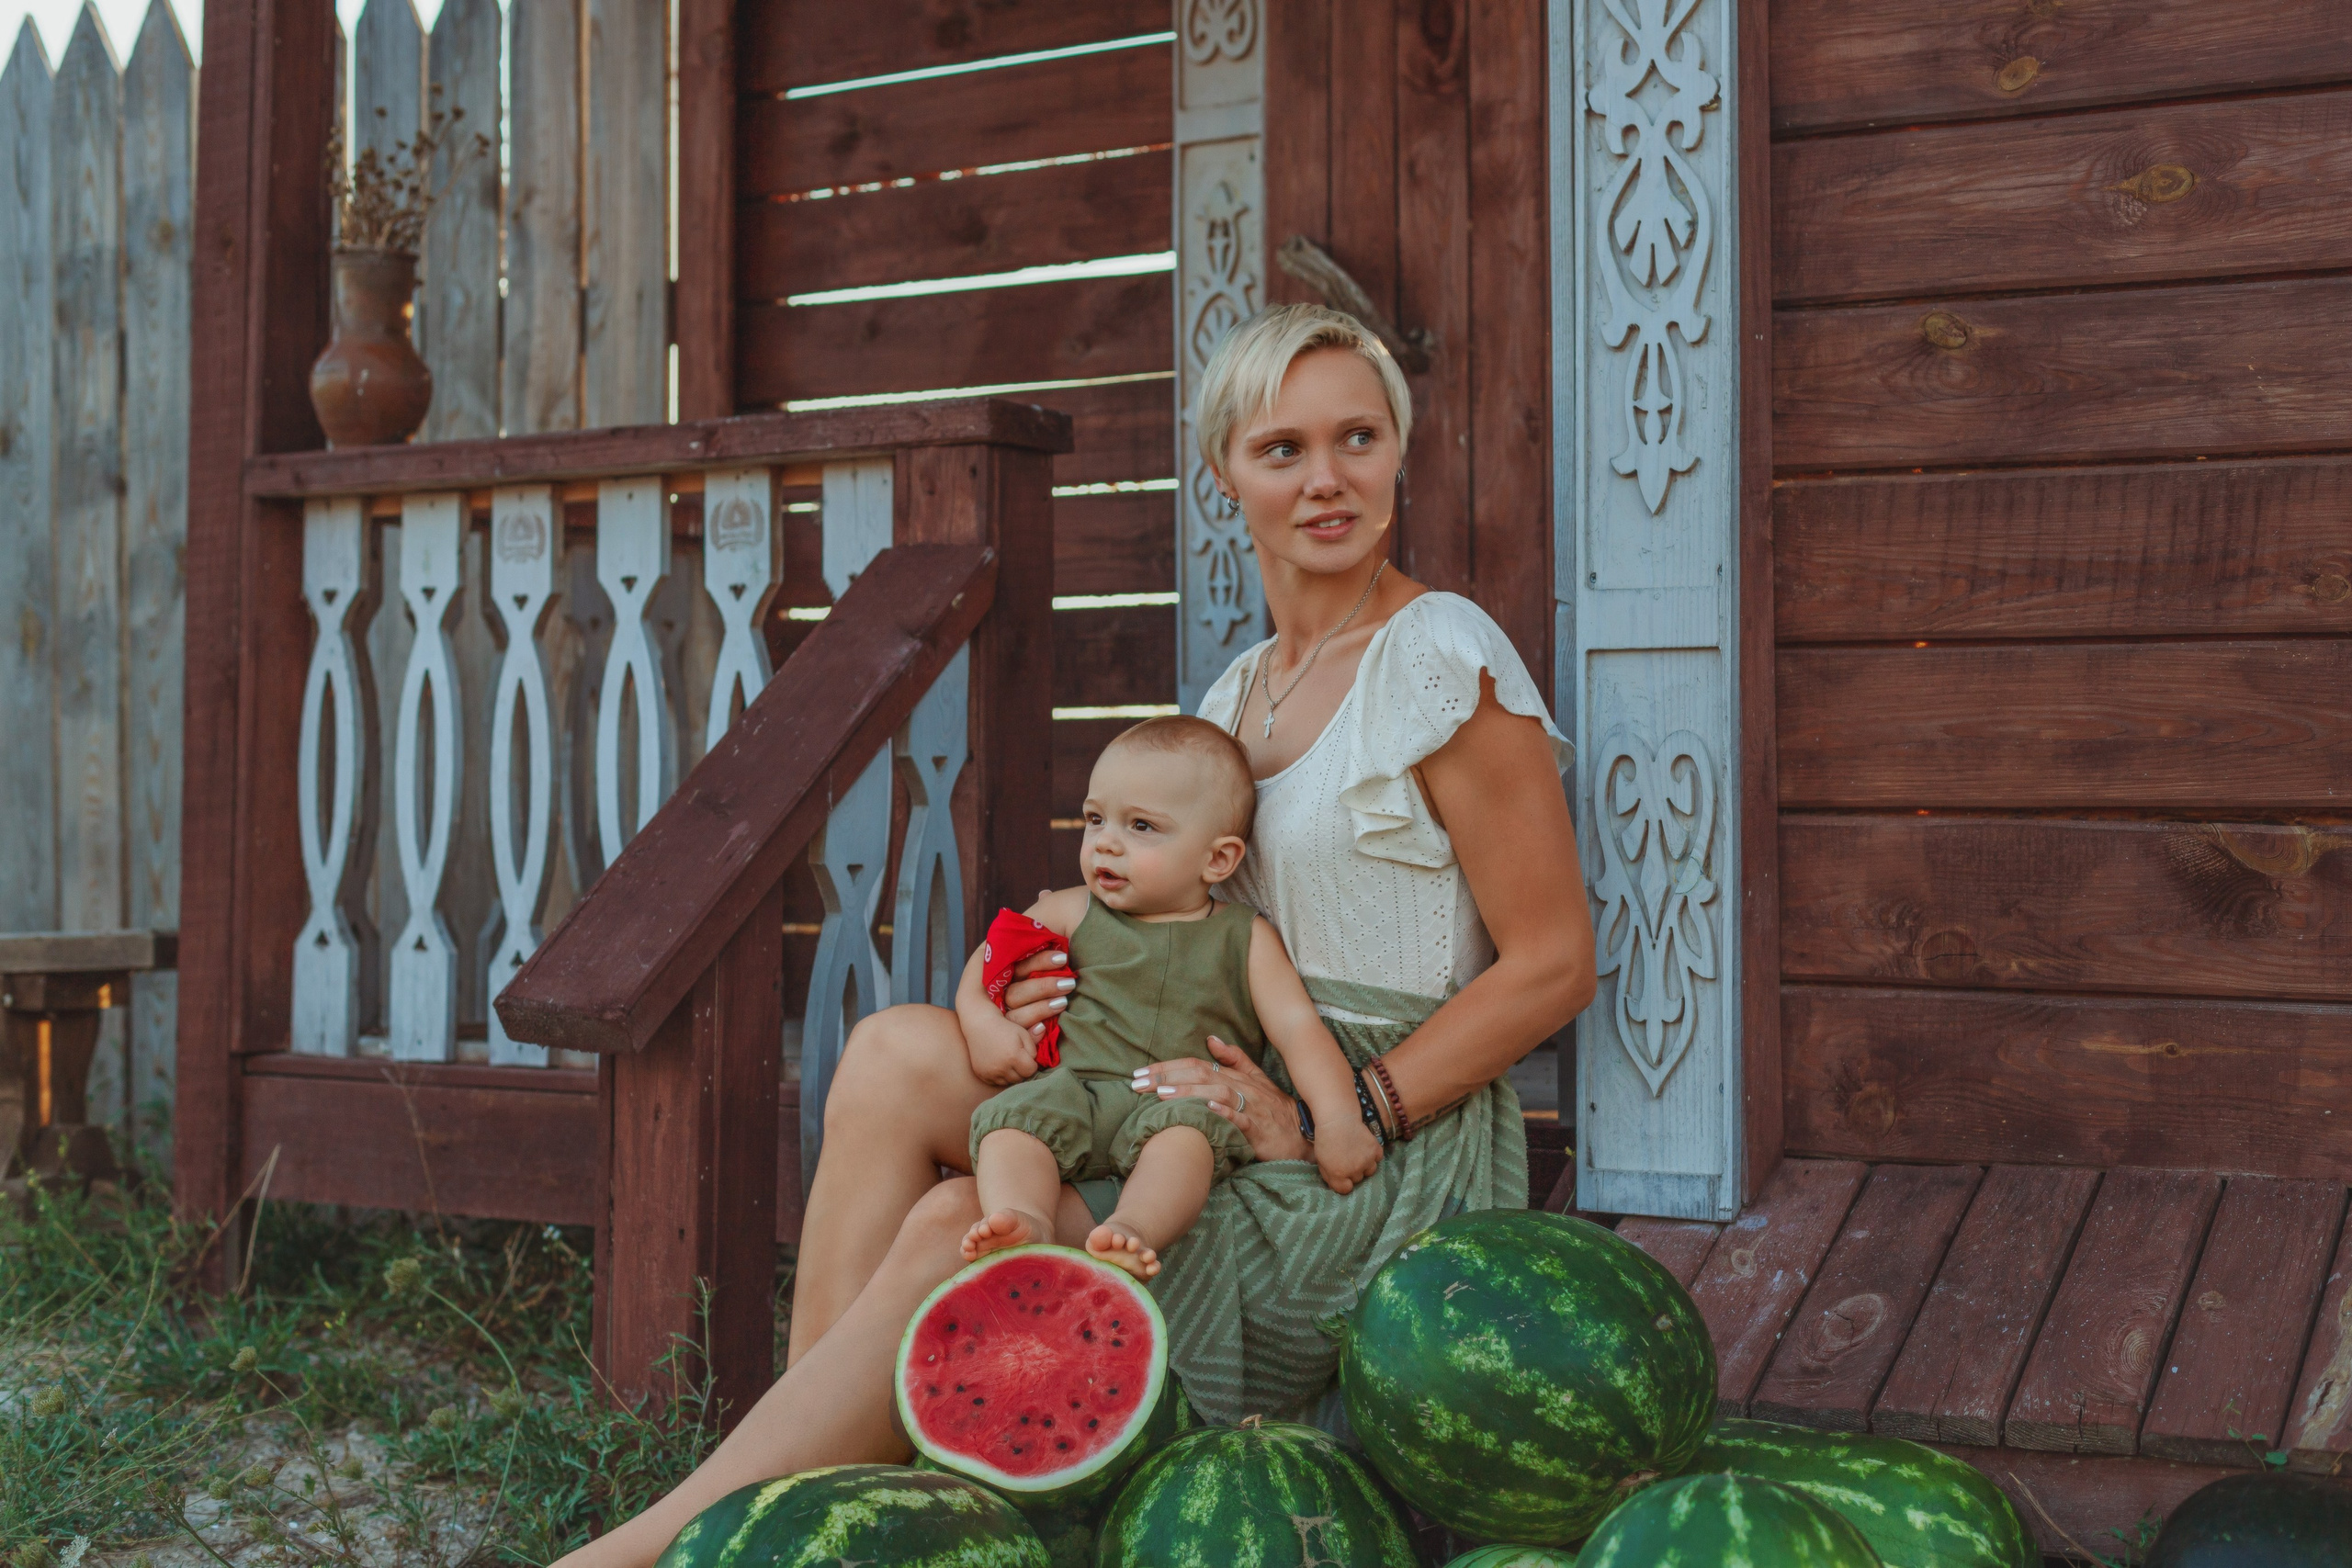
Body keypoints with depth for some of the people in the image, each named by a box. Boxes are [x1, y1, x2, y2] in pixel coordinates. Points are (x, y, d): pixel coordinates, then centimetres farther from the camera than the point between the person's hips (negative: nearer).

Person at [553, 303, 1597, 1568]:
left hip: (1394, 1164, -7)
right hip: (1256, 1119, 7)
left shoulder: (1442, 659, -8)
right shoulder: (1237, 692, 15)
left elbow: (1552, 965, -10)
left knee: (961, 1231, -24)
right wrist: (1078, 997, -5)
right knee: (894, 1051, -11)